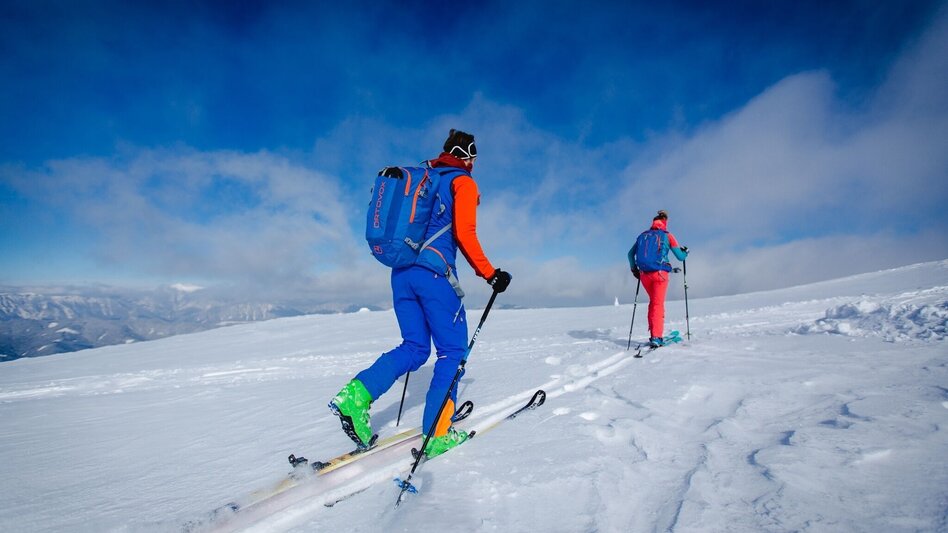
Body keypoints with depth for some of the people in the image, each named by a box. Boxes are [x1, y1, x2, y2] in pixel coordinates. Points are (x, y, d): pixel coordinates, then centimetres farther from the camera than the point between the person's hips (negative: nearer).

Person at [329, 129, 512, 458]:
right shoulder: (463, 182, 0)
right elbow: (464, 233, -12)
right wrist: (489, 274, -6)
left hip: (401, 271, 7)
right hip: (435, 272, -7)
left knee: (414, 348, 14)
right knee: (453, 351, 3)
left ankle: (356, 395, -3)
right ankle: (436, 436, 2)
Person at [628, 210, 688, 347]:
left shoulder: (643, 235, 10)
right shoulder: (667, 236, 0)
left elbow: (631, 254, 15)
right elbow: (680, 256, 2)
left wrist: (634, 269, 27)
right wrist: (685, 252, 24)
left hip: (644, 274, 4)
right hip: (660, 274, -4)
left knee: (653, 301, 20)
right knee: (658, 304, -2)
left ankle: (653, 331, 17)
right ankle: (655, 337, -10)